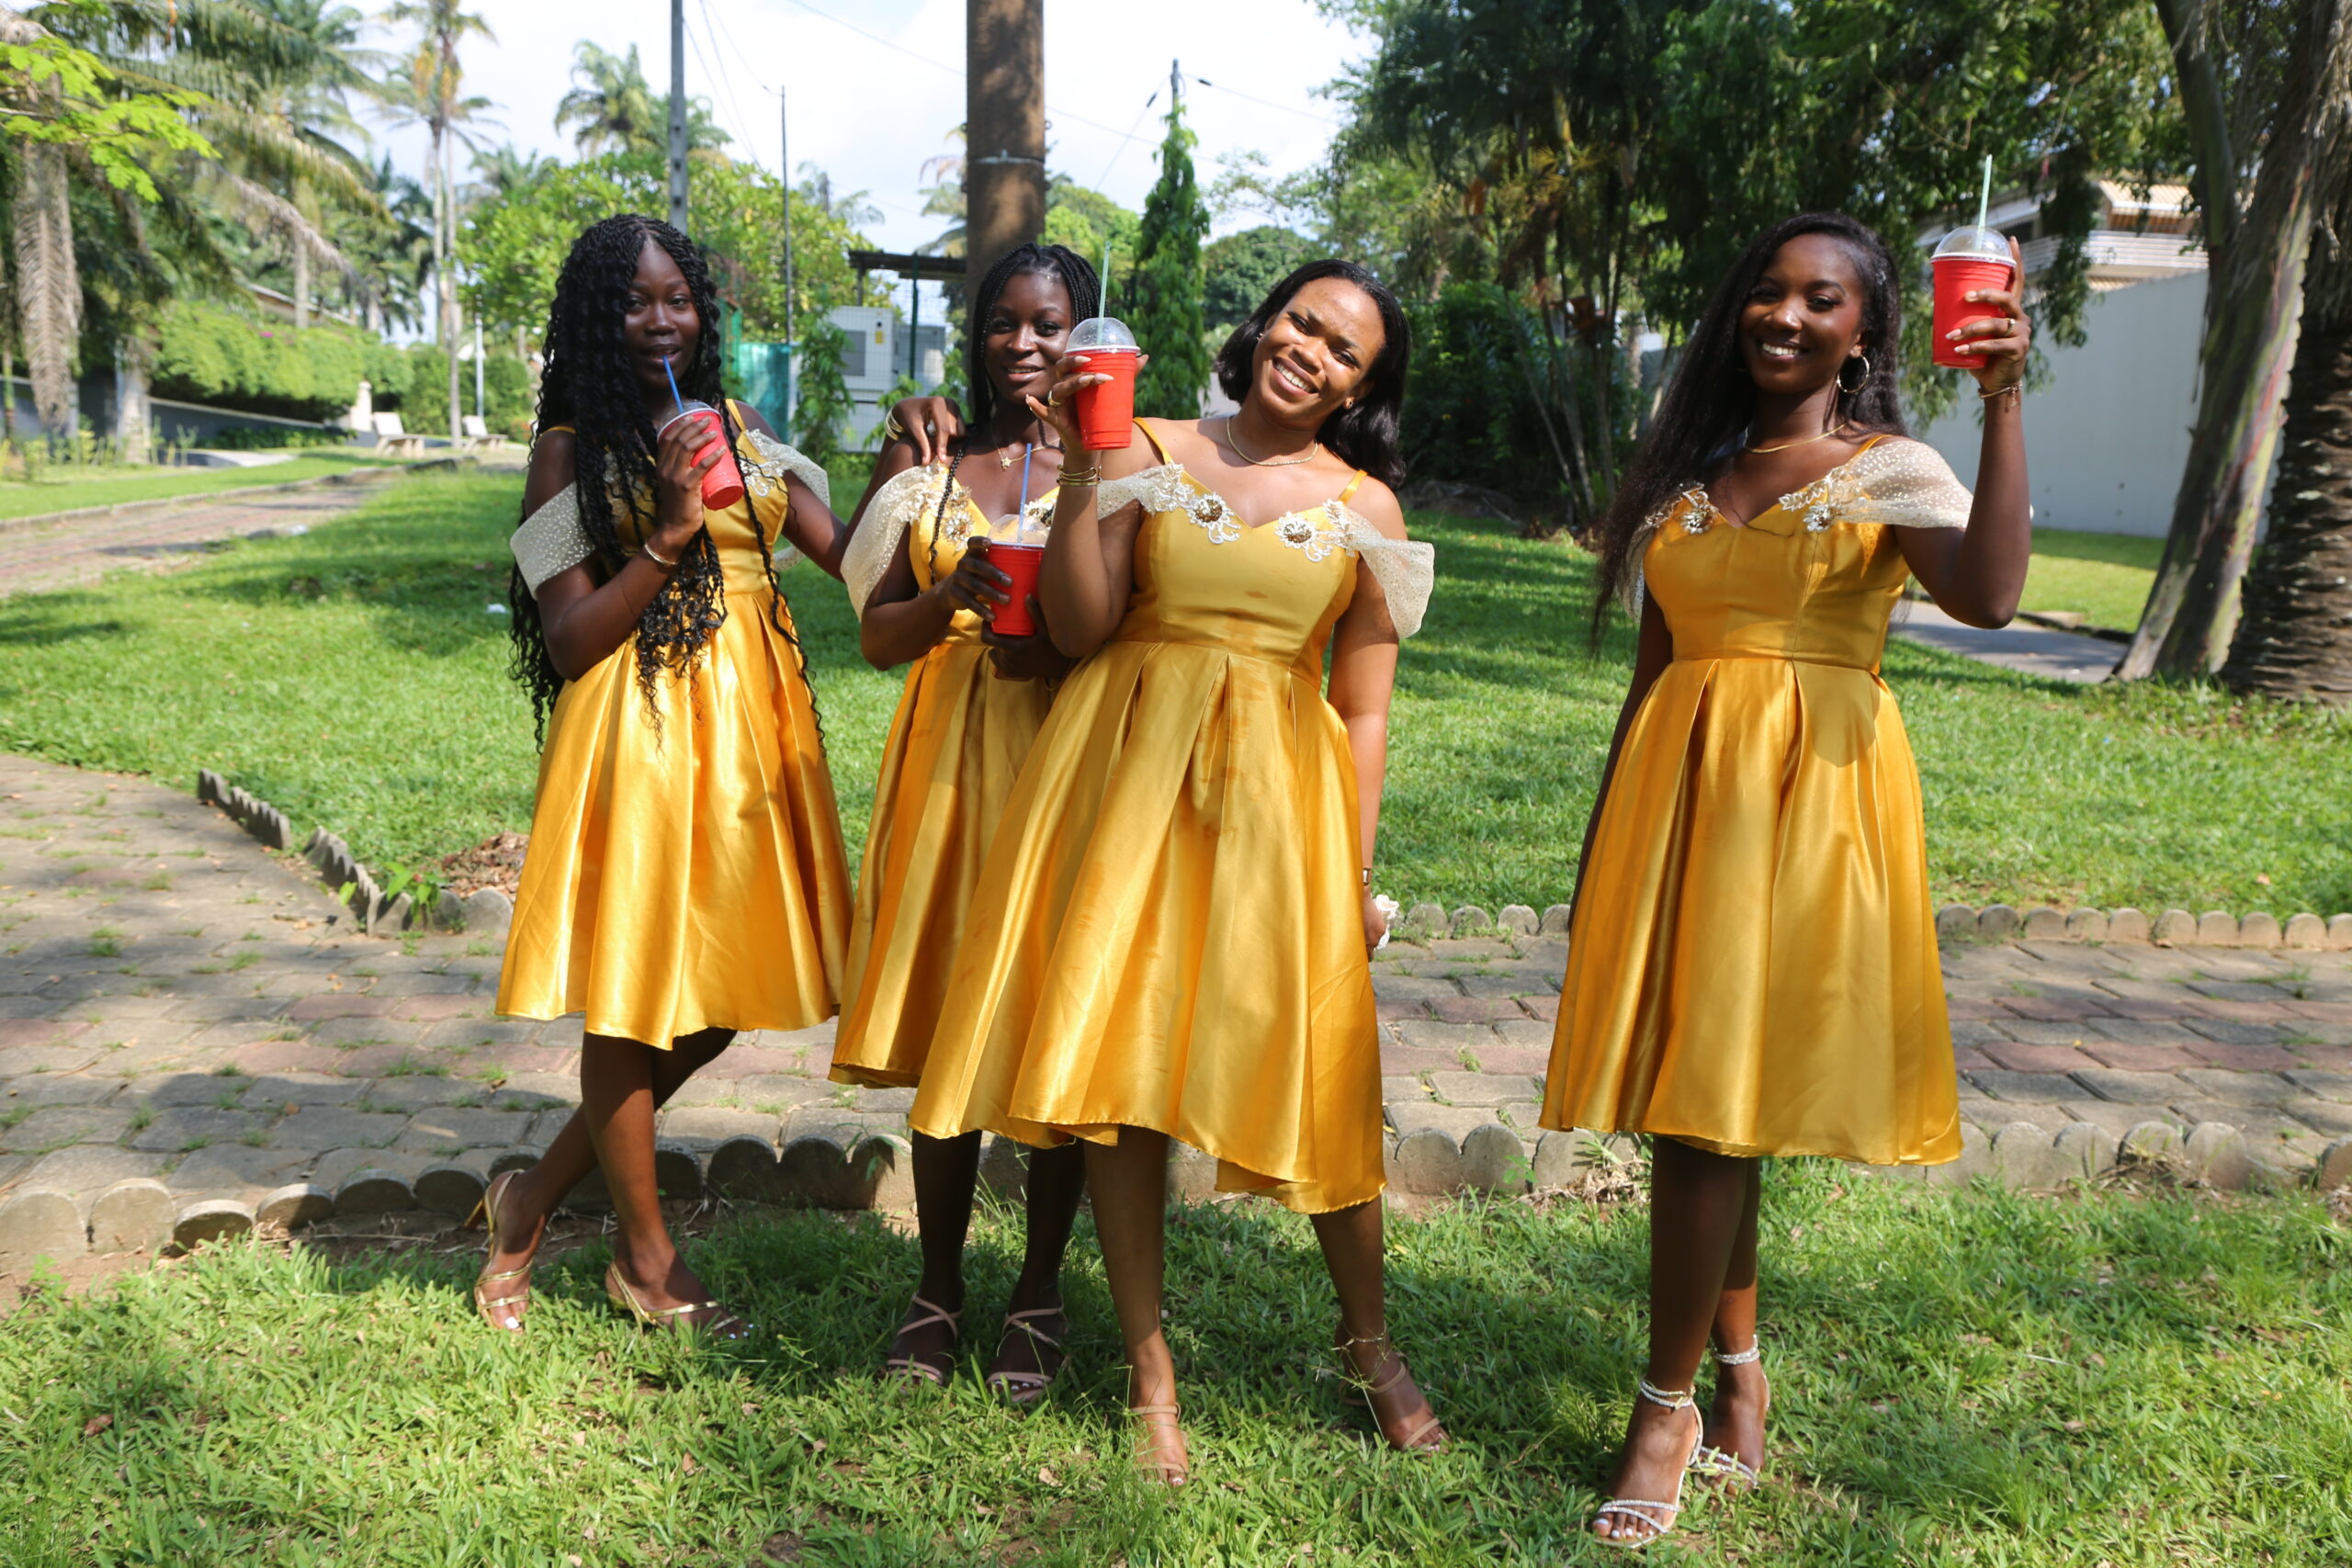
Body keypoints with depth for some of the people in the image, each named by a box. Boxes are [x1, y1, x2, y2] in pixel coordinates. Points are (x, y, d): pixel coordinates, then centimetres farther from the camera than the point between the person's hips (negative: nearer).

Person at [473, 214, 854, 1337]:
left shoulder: (743, 430, 13)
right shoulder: (572, 449, 0)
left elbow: (846, 559, 5)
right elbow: (567, 641, -7)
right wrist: (669, 533, -15)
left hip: (748, 725, 6)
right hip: (634, 733, -5)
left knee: (722, 994, 10)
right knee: (631, 995, 4)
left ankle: (539, 1192, 30)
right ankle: (644, 1255, 24)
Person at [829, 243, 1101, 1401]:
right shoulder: (927, 464, 11)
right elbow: (875, 634, 7)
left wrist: (1059, 648, -18)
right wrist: (954, 596, -14)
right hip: (946, 754, 2)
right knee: (941, 1026, 5)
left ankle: (1039, 1292, 17)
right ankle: (938, 1283, 20)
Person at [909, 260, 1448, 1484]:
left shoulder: (1367, 507, 8)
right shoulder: (1150, 450, 6)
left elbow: (1363, 708, 6)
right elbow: (1079, 628, -2)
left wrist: (1357, 874, 2)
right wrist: (1084, 463, -8)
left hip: (1276, 797, 0)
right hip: (1128, 778, 0)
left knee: (1317, 1075, 3)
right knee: (1115, 1061, 0)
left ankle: (1369, 1341, 29)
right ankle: (1149, 1372, 17)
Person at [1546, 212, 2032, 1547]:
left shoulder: (1893, 471, 1)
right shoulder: (1684, 473, 15)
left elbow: (1990, 596, -19)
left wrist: (2006, 402, -22)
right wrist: (1603, 836, 13)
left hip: (1814, 789, -5)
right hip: (1678, 781, 5)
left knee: (1714, 1094, -7)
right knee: (1695, 1090, 8)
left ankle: (1669, 1409, 6)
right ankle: (1739, 1373, 25)